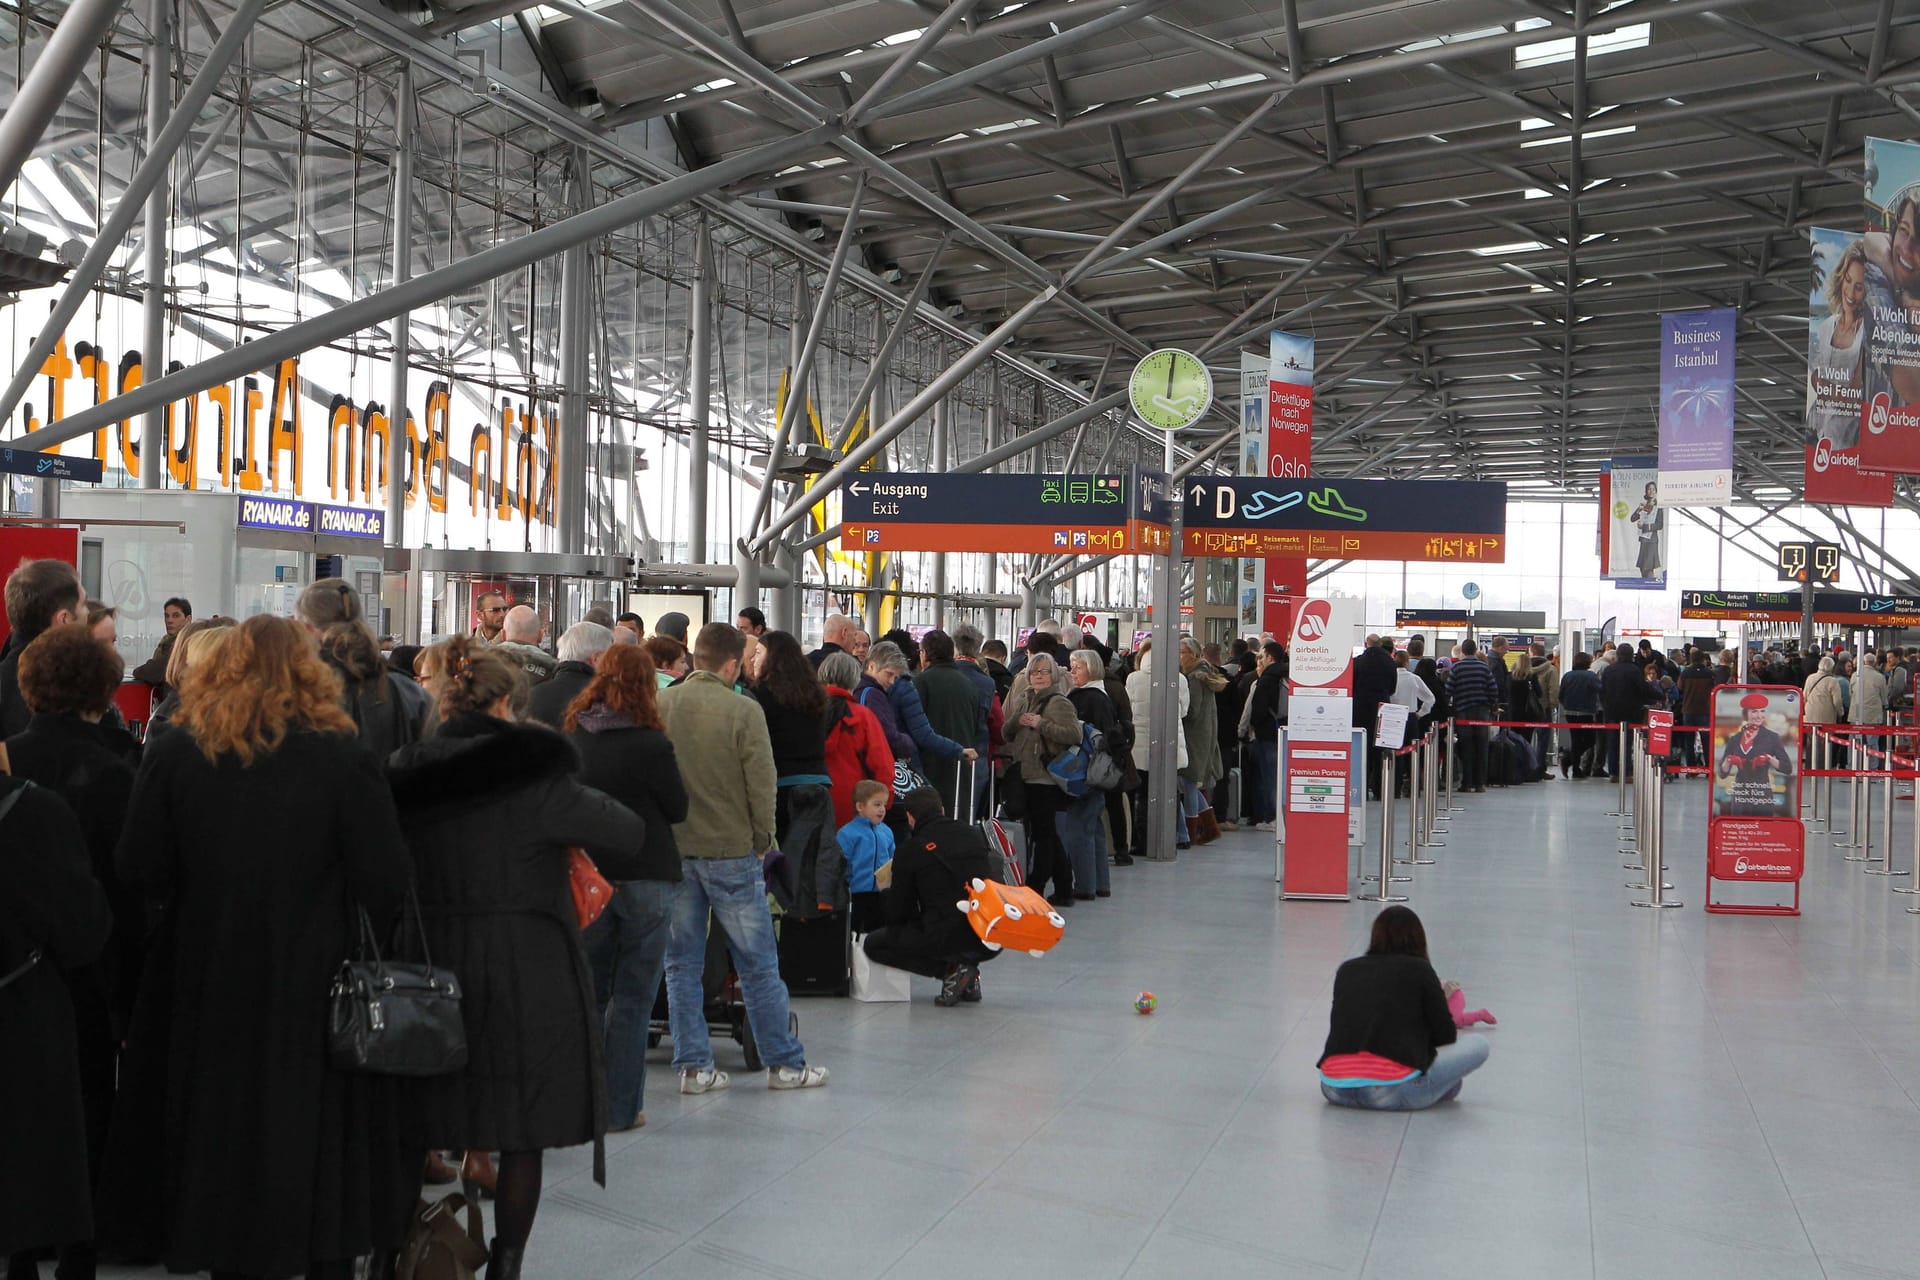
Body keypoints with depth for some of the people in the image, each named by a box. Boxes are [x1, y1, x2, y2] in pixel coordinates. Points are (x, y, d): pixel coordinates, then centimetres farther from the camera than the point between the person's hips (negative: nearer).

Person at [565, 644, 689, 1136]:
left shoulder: (571, 738, -1)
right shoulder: (650, 744, -15)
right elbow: (678, 808, -4)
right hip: (644, 875, -4)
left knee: (587, 988, 15)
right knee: (632, 994, 4)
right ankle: (619, 1108, 7)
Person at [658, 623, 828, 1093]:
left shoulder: (658, 706, -1)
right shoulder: (742, 711, -13)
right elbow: (762, 784, -12)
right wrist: (761, 840, 3)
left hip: (671, 850, 4)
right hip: (730, 851, -4)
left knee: (682, 963, 11)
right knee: (758, 965, 6)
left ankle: (693, 1066, 13)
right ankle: (785, 1063, 14)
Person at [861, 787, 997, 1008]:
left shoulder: (909, 851, -3)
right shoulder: (974, 834, 9)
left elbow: (897, 913, 3)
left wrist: (886, 894, 26)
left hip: (945, 938, -6)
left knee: (873, 944, 14)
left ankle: (950, 969, 0)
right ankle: (969, 976, 14)